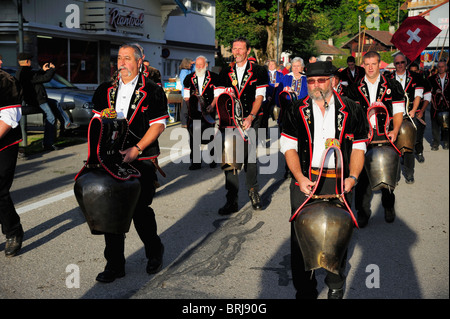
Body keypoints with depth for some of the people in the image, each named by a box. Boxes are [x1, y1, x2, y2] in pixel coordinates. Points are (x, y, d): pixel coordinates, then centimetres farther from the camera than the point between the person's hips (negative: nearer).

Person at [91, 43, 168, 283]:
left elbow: (158, 125, -5)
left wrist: (137, 149, -15)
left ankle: (154, 253, 25)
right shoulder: (106, 90, 14)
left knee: (140, 209, -1)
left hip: (141, 161, -4)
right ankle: (114, 264, 15)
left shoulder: (152, 91, 0)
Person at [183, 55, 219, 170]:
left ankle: (213, 159, 15)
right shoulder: (189, 78, 12)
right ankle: (195, 161, 8)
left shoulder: (214, 77, 2)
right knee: (193, 136, 1)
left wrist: (212, 105, -13)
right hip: (194, 112, 3)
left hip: (209, 112, -3)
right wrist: (190, 104, -3)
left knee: (210, 136, 0)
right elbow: (186, 96, 13)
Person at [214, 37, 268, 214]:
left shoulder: (258, 72, 5)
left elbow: (259, 96, -2)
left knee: (250, 158, -4)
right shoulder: (225, 73, 12)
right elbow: (218, 97, 7)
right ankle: (232, 200, 4)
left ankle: (253, 191, 20)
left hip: (249, 122, -2)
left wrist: (250, 117, -16)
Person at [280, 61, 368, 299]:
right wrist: (299, 177, -10)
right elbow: (288, 146, 3)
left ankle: (336, 286, 30)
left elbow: (358, 147, 6)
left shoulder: (350, 110, 5)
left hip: (339, 182, 0)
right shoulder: (296, 111, 6)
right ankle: (305, 289, 17)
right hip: (305, 181, 0)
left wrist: (353, 177, -8)